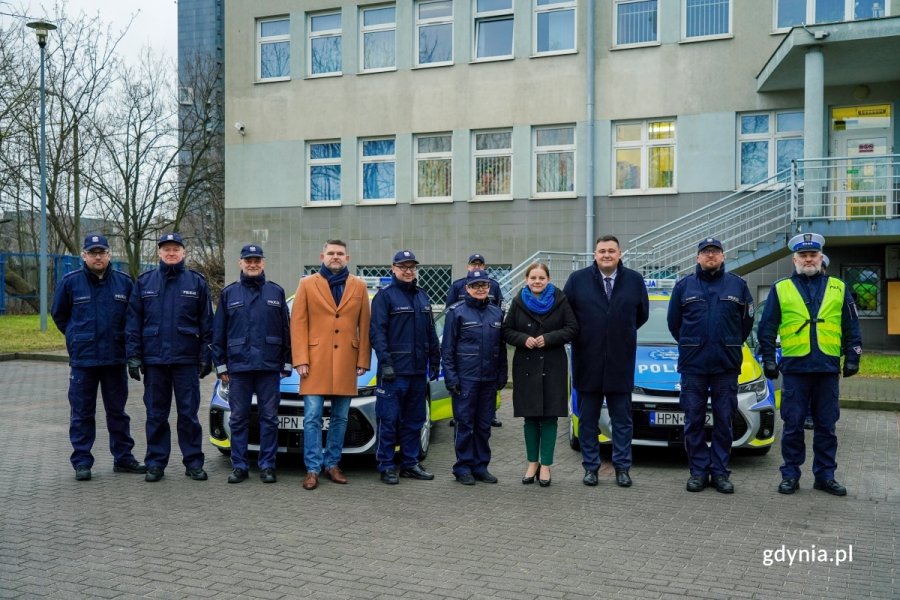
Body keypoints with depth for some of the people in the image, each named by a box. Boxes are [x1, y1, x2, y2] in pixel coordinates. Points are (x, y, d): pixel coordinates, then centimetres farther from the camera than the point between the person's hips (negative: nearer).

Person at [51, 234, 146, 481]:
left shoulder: (124, 282, 1)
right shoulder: (70, 282, -2)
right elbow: (59, 314, 10)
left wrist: (119, 338, 7)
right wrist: (76, 337, 9)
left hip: (116, 359, 2)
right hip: (82, 359, -1)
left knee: (117, 412, 11)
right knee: (82, 414, 4)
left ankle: (123, 458, 20)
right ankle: (82, 462, 12)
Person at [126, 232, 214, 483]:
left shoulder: (197, 282, 4)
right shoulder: (144, 282, 7)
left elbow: (206, 322, 4)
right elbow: (133, 321, 6)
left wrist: (206, 357, -1)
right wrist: (133, 356, 0)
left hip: (187, 360, -1)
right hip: (154, 360, 1)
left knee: (189, 413, 3)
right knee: (156, 415, 8)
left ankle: (193, 462, 12)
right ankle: (156, 463, 17)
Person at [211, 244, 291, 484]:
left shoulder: (276, 292, 7)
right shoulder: (229, 293, 7)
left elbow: (286, 330, 8)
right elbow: (218, 332, 8)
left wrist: (286, 363, 4)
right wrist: (221, 365, 4)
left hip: (269, 367, 0)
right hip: (238, 367, 0)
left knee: (269, 418, 3)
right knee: (238, 418, 5)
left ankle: (267, 465, 11)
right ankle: (239, 466, 13)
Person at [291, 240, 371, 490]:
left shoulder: (359, 287, 10)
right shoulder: (307, 285, 6)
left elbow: (364, 326, 7)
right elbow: (298, 324, 1)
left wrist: (363, 360, 1)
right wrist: (300, 360, -7)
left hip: (346, 364, 2)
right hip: (316, 363, -2)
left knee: (340, 418, 8)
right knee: (312, 418, -2)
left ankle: (332, 464, 20)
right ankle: (313, 469, 4)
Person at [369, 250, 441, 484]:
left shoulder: (422, 296, 16)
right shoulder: (385, 295, -4)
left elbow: (430, 332, 20)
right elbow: (377, 331, -11)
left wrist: (435, 361, 16)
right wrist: (385, 362, -18)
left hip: (418, 369, 7)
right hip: (394, 370, -6)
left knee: (414, 420, 12)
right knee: (389, 420, -4)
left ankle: (410, 463, 21)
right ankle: (387, 466, 5)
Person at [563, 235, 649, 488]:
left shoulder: (634, 280, 2)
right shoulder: (578, 279, -2)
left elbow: (642, 314, 13)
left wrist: (622, 333, 11)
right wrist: (581, 334, 6)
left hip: (621, 363, 1)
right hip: (587, 362, -1)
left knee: (622, 419, 8)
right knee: (588, 419, 8)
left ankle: (622, 467, 17)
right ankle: (590, 467, 18)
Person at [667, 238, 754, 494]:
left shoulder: (738, 285, 7)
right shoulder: (684, 286, 6)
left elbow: (747, 321, 14)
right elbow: (674, 321, 13)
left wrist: (730, 346, 13)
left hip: (726, 366, 0)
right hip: (692, 365, 0)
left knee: (723, 421, 4)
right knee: (694, 421, 2)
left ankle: (720, 471, 13)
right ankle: (699, 470, 11)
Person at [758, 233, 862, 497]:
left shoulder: (838, 288, 10)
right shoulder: (781, 289, 5)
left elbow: (851, 327, 11)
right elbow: (767, 327, 6)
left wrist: (852, 358, 4)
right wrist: (768, 360, 0)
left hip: (828, 368, 2)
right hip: (794, 368, -1)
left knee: (826, 426, 8)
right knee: (793, 426, 3)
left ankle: (825, 475, 18)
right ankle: (790, 475, 12)